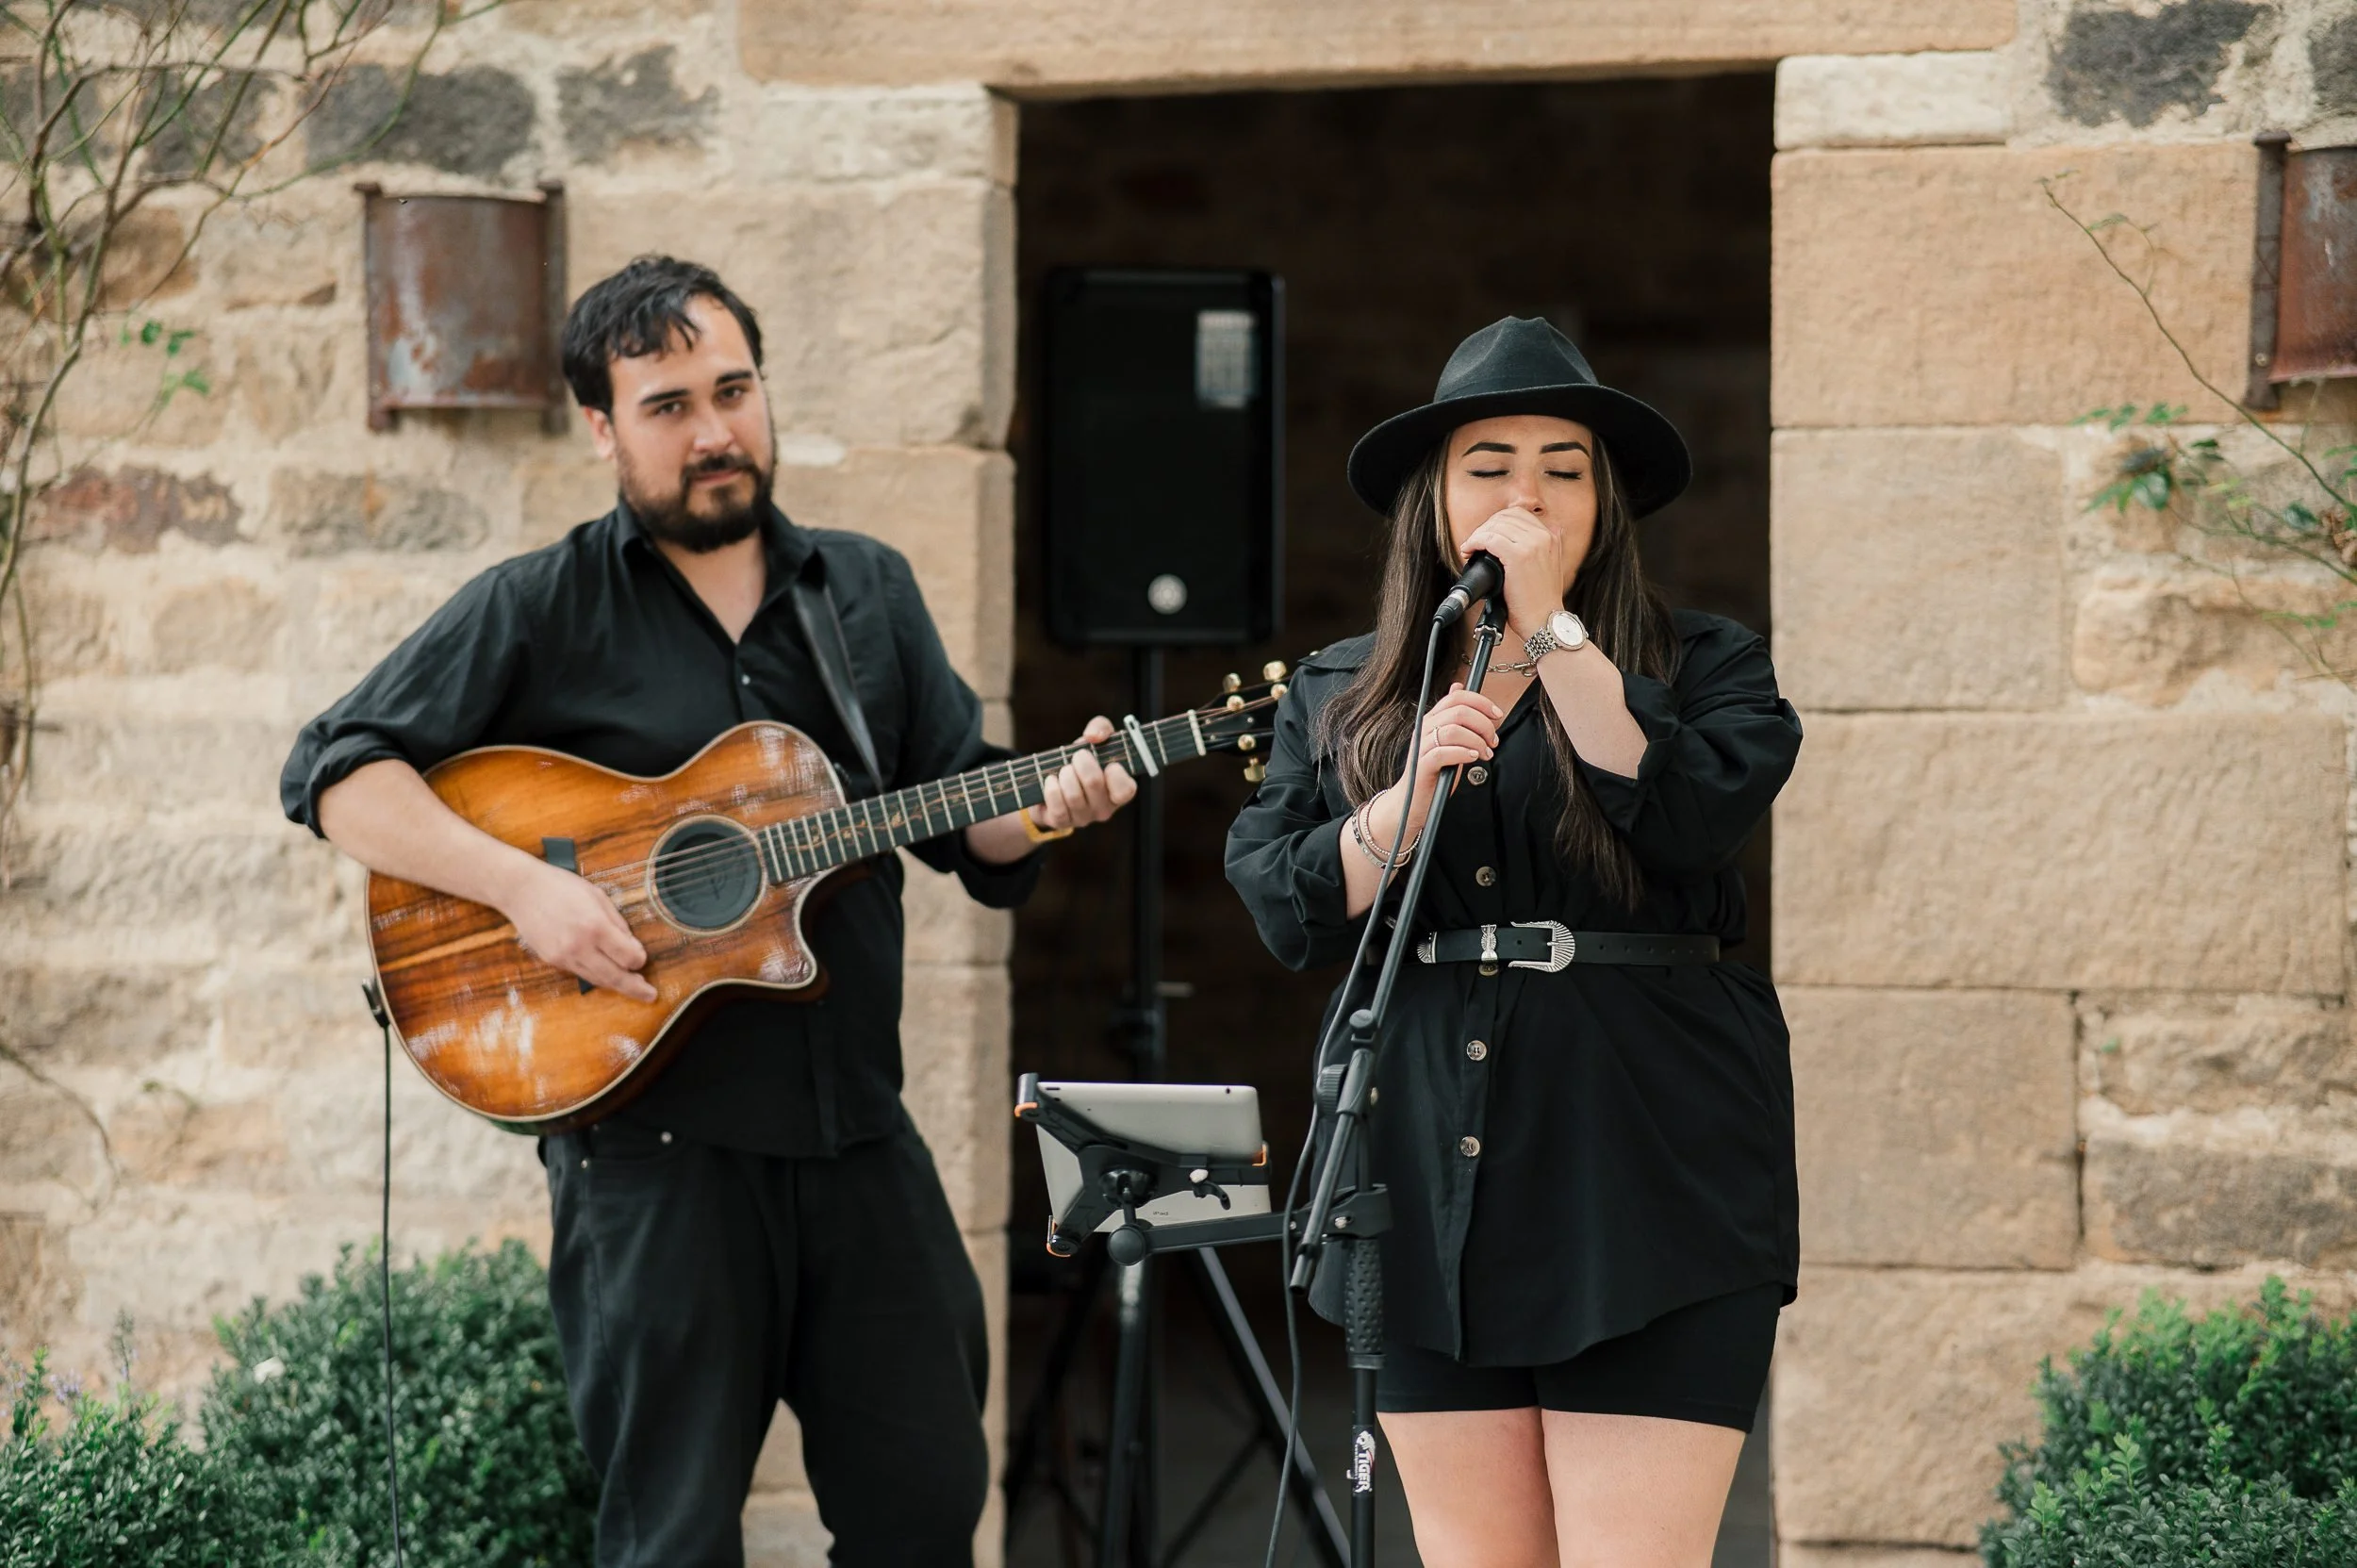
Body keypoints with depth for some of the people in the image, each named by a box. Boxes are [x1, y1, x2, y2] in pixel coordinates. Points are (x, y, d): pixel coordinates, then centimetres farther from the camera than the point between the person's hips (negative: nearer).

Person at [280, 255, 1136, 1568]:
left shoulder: (867, 592, 14)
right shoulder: (543, 610, 0)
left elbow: (969, 818, 15)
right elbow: (339, 772, -6)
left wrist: (1046, 808, -8)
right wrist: (522, 884, -19)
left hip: (854, 1127, 4)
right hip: (659, 1142, -4)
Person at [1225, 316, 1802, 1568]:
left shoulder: (1702, 667, 8)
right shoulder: (1337, 696, 16)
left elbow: (1694, 816, -13)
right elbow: (1285, 911, 5)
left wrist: (1551, 627, -11)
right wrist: (1409, 797, -11)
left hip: (1644, 1180, -3)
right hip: (1432, 1184, 3)